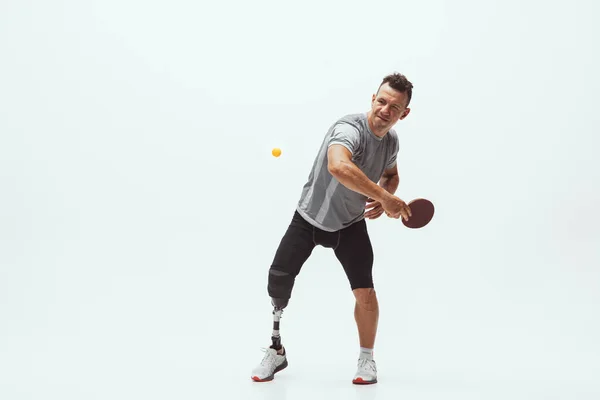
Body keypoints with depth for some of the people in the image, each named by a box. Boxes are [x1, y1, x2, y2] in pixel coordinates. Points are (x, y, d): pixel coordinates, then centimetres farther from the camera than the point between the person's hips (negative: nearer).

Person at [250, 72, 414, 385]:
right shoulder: (350, 127, -29)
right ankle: (276, 352, 18)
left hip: (351, 224, 4)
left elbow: (391, 174, 17)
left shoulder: (391, 139, -4)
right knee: (278, 280, -5)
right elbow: (338, 166, -52)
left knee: (365, 292, -7)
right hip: (309, 217, -4)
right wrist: (384, 196, -49)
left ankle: (367, 358, 17)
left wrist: (385, 198, -5)